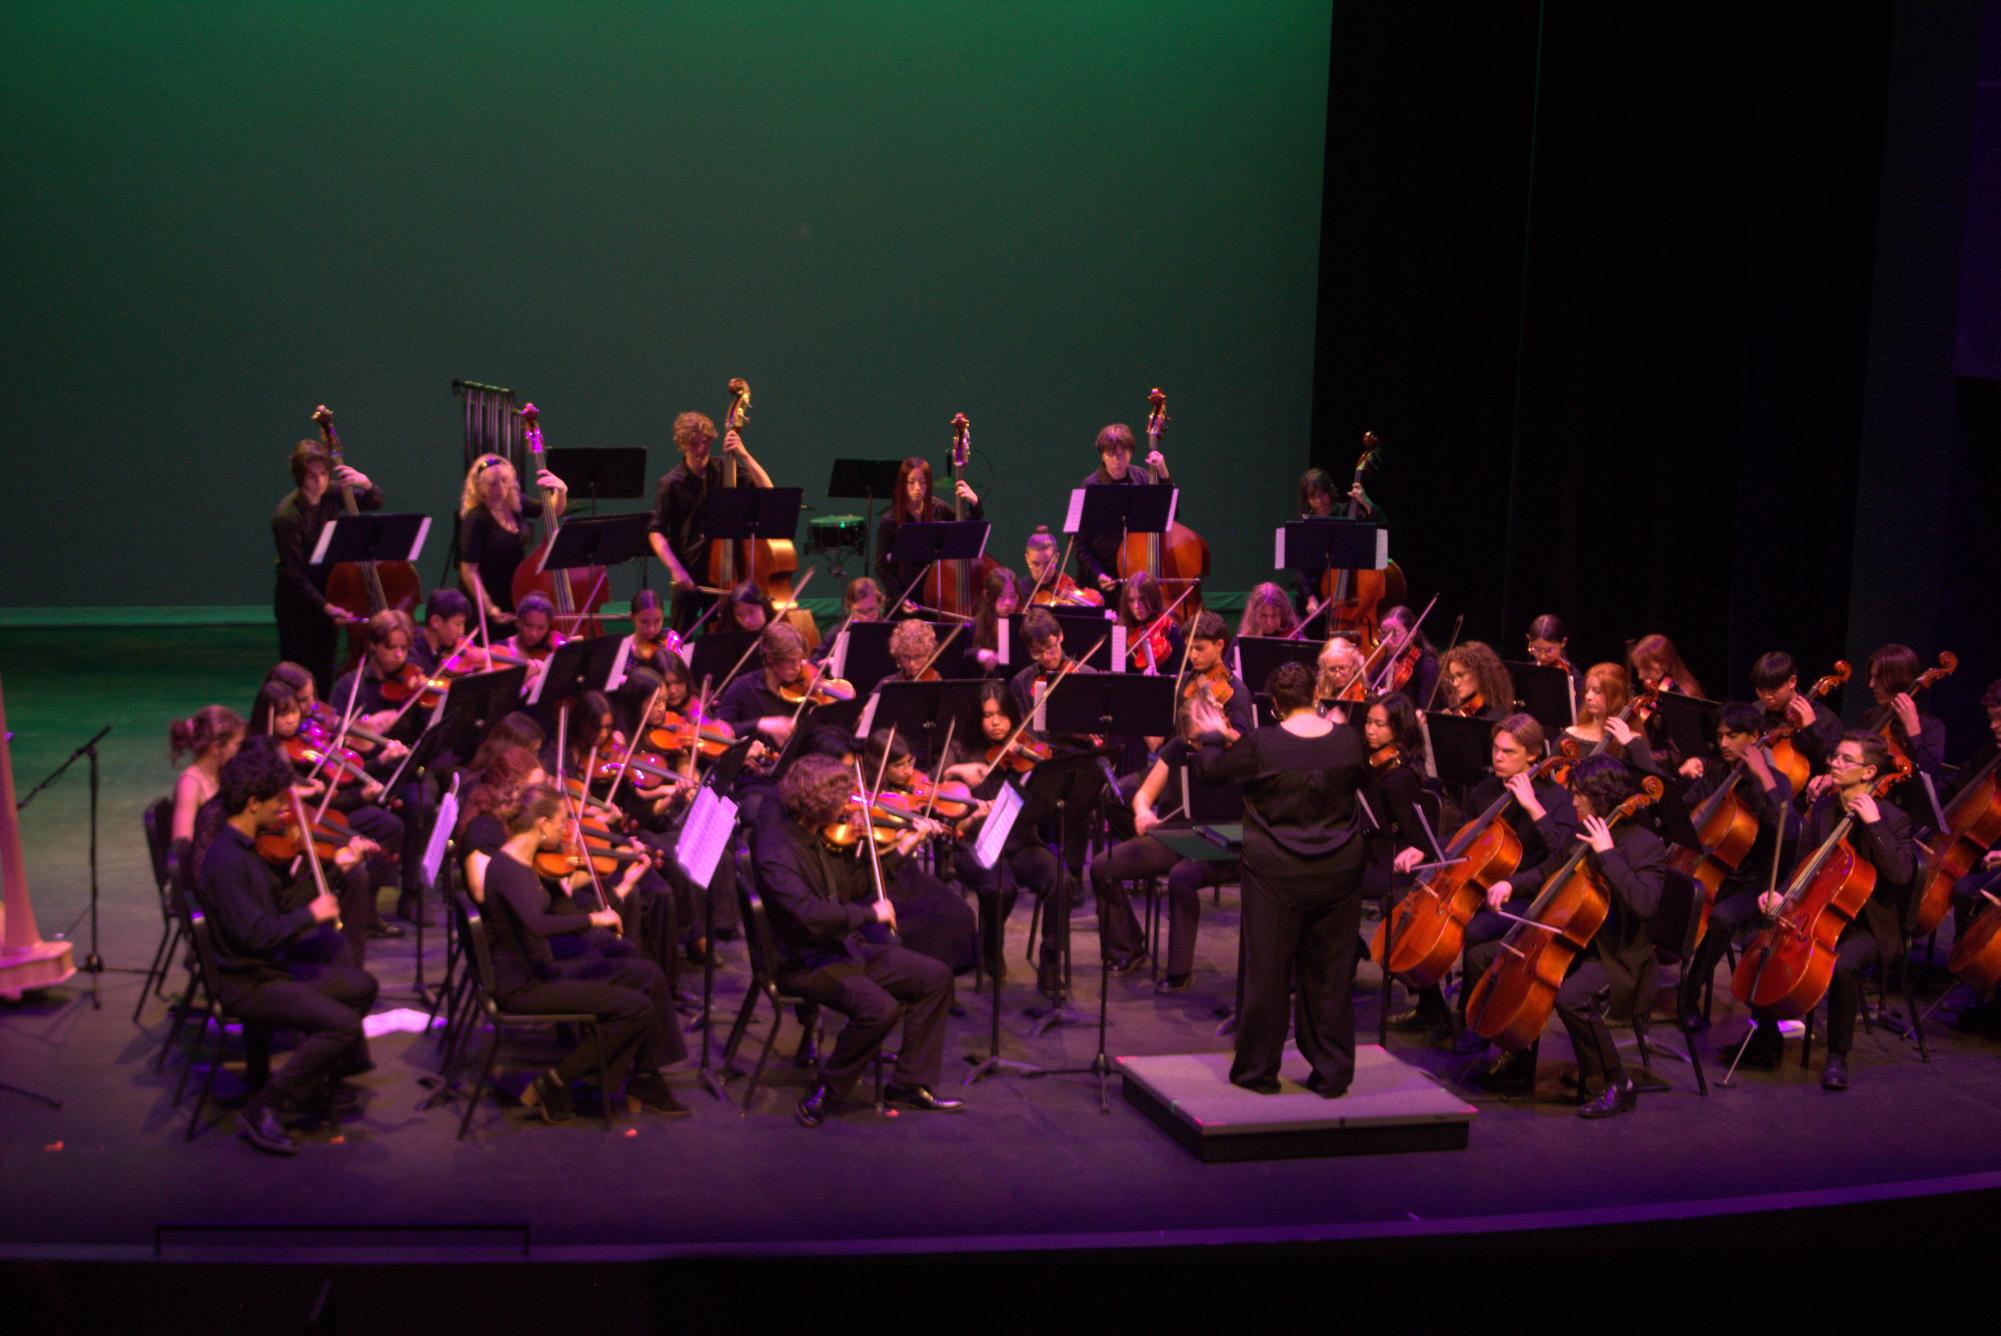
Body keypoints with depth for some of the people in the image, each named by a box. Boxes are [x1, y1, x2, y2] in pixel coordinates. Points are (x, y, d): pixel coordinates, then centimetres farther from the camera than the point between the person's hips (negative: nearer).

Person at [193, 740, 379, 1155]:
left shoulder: (247, 847, 7)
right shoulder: (225, 860, -25)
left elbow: (281, 904, 14)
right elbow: (256, 934, -30)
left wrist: (335, 870, 9)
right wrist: (311, 914, -17)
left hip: (268, 968, 10)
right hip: (245, 983, -10)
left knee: (360, 986, 22)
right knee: (342, 1023, -24)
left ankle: (316, 1084, 28)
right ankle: (264, 1111, -15)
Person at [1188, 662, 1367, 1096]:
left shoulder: (1260, 745, -16)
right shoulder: (1348, 741, -6)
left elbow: (1211, 770, -1)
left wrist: (1213, 735, 19)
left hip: (1276, 873, -3)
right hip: (1339, 873, 3)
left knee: (1267, 972, 8)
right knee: (1331, 974, 11)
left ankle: (1259, 1069, 16)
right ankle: (1332, 1072, 17)